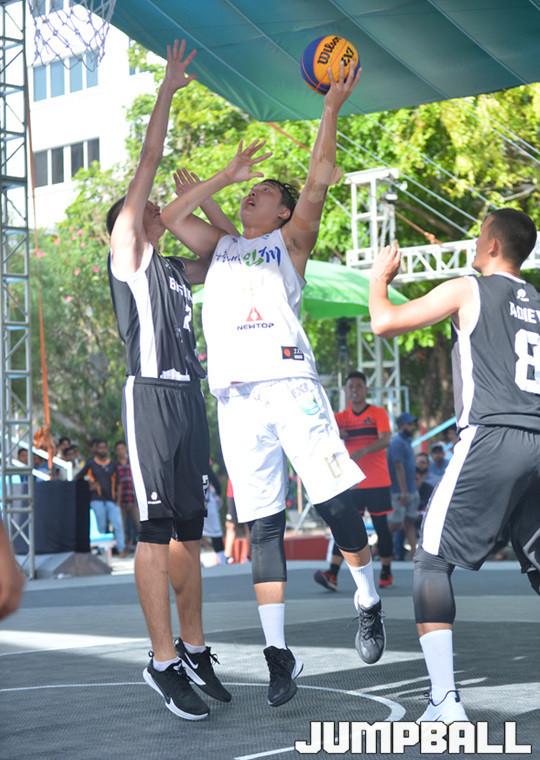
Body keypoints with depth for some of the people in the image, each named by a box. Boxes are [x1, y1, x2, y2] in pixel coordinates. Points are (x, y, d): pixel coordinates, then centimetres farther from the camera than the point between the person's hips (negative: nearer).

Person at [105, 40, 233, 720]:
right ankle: (164, 662, -9)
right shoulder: (126, 255, 4)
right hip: (151, 397, -7)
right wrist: (167, 90, 1)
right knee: (156, 531, -9)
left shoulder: (176, 271, 23)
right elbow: (148, 164, 0)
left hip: (189, 399, 7)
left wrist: (205, 199, 24)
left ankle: (194, 649, 14)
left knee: (188, 531, 9)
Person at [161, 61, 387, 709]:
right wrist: (228, 173, 26)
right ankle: (279, 655, -1)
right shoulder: (220, 246, 27)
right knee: (262, 527, -1)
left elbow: (319, 181, 2)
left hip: (289, 383, -3)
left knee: (335, 501, -7)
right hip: (235, 396, 3)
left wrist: (332, 109, -3)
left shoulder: (290, 242, 14)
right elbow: (170, 215, 24)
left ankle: (368, 603, 15)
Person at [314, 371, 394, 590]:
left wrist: (363, 451, -31)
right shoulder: (342, 417, 11)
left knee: (381, 527, 3)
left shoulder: (378, 413, -1)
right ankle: (332, 574, -14)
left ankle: (386, 573, 15)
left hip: (378, 483, -3)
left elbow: (385, 440, -15)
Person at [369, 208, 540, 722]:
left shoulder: (467, 290, 5)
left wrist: (380, 278, 19)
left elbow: (384, 323, 1)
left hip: (491, 439, -6)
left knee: (431, 560, 0)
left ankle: (444, 700, -11)